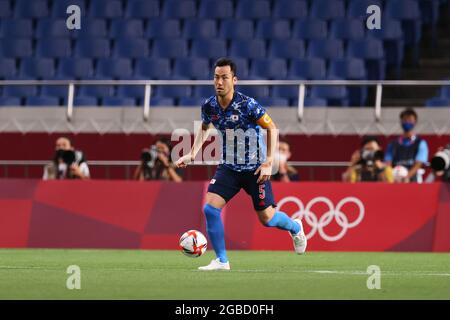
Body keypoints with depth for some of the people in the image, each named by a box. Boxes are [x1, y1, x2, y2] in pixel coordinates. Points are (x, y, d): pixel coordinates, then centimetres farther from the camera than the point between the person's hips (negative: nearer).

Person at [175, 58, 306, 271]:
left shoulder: (247, 105, -22)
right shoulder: (209, 106, -7)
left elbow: (272, 128, -13)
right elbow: (205, 128, 17)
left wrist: (269, 162, -19)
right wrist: (192, 154, 6)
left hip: (255, 168, -4)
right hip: (228, 167, 4)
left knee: (267, 219, 1)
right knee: (210, 208, -14)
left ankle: (295, 227, 37)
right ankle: (221, 261, -2)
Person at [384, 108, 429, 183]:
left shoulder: (421, 143, 5)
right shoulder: (393, 144, 14)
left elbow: (418, 165, -5)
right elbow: (388, 163, 7)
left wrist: (407, 177, -23)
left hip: (411, 180, -2)